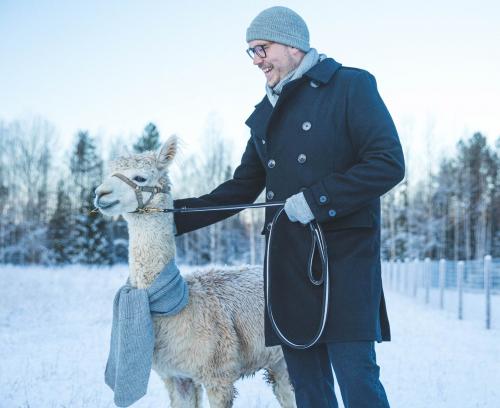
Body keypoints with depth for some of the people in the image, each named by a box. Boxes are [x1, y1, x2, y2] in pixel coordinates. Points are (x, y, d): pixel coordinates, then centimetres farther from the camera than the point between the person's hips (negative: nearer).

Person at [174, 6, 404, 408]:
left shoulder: (351, 86, -1)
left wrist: (317, 199, -15)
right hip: (288, 261, 6)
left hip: (344, 254, -6)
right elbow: (242, 188, 21)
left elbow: (389, 163, -10)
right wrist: (176, 215, 11)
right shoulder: (266, 114, 18)